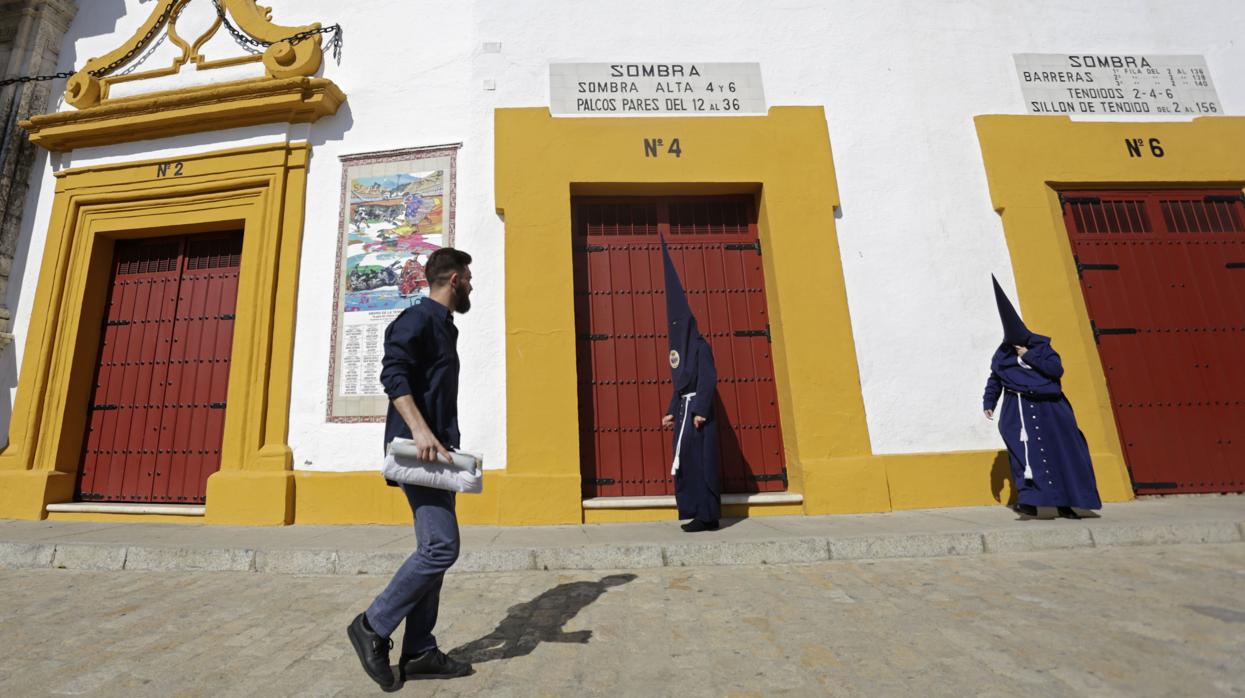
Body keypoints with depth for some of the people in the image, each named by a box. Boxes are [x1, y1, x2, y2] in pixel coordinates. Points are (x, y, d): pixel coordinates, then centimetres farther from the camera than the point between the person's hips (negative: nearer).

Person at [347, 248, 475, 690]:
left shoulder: (443, 326, 21)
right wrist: (418, 429, -31)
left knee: (434, 550, 10)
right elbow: (393, 373, -21)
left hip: (435, 452, 10)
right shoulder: (418, 318, -7)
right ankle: (373, 626, 6)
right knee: (441, 546, -11)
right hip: (417, 450, -10)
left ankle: (419, 653, 19)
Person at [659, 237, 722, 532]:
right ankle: (702, 514, 13)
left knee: (699, 459, -9)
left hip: (697, 408, -9)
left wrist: (700, 410, -21)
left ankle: (706, 515, -4)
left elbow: (709, 379, -16)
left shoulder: (700, 346, -8)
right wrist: (671, 412, 17)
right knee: (686, 460, 7)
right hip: (685, 409, 9)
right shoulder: (680, 349, 17)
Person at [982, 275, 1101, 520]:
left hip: (1049, 407, 1)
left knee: (1062, 452, 6)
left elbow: (1057, 369, -10)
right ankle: (1029, 501, -18)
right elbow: (994, 380, 12)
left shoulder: (1040, 345, 0)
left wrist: (1029, 357, -13)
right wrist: (988, 403, 8)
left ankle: (1064, 503, 18)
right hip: (1019, 408, -1)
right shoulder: (1002, 354, 3)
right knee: (1024, 450, -16)